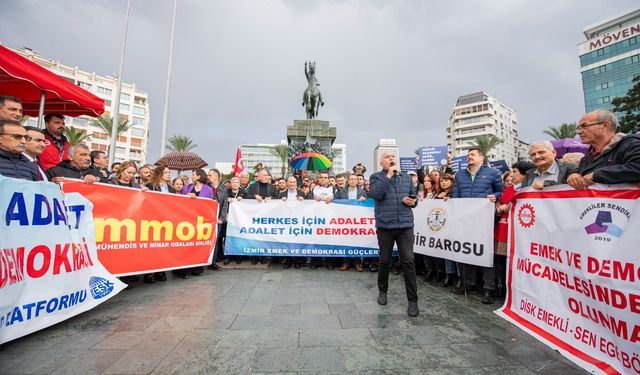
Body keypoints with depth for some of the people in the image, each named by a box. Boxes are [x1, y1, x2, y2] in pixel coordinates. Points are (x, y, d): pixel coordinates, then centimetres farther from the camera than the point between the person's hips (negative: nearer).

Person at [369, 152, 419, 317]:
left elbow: (414, 198, 17)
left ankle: (412, 300, 9)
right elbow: (376, 194, -17)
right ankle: (382, 291, 33)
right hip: (385, 225, -2)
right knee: (384, 260, 11)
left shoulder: (406, 177, 13)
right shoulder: (376, 177, 2)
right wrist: (389, 175, -12)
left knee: (408, 261, -2)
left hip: (405, 225, 2)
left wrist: (411, 201, -7)